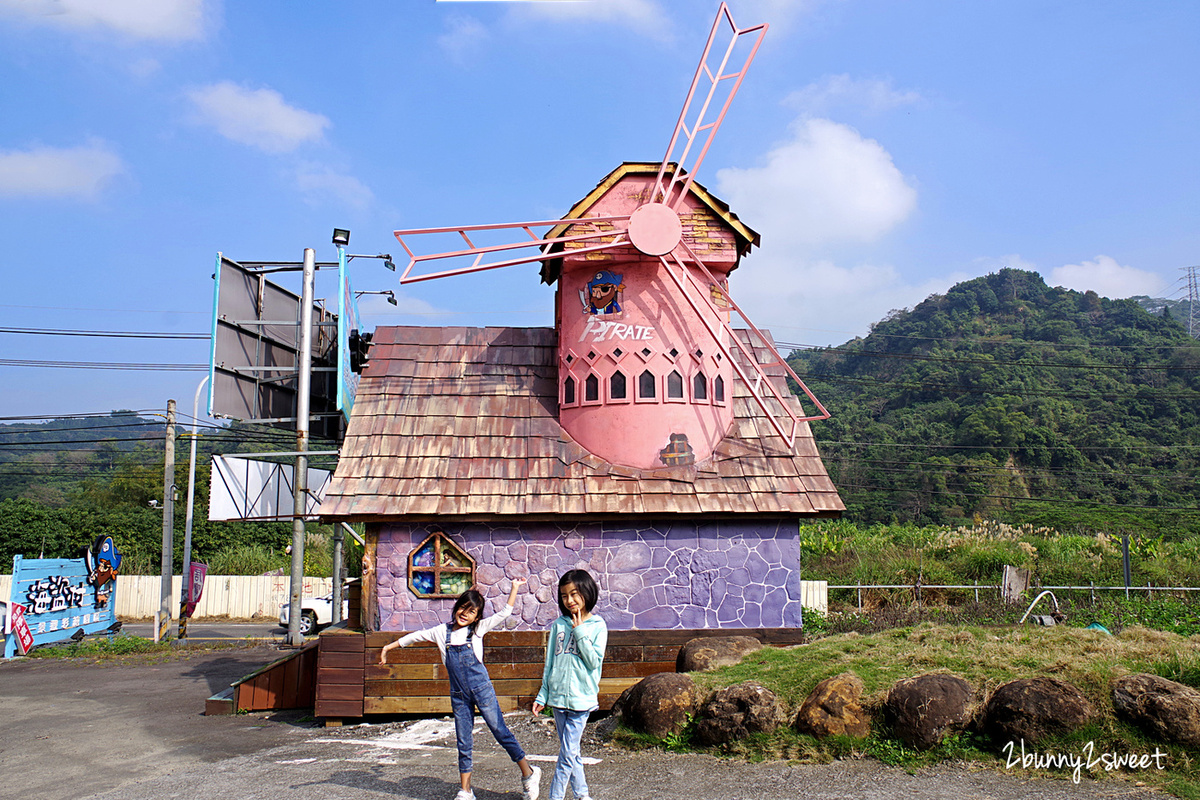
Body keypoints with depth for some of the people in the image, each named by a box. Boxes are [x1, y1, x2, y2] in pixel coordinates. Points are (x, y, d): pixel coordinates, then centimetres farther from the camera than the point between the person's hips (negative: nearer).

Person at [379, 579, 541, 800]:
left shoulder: (478, 629, 0)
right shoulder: (442, 632, 6)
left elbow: (504, 613, 3)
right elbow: (415, 636, 17)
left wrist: (514, 587, 3)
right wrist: (388, 648, 23)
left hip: (482, 690, -3)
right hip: (459, 696, 3)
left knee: (501, 731, -1)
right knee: (463, 743, 7)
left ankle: (528, 774, 12)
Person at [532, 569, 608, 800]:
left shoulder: (597, 626, -3)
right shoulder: (559, 625, 6)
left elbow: (594, 662, -12)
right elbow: (550, 663, 10)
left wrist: (580, 632, -13)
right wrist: (543, 695, 9)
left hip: (581, 697, -4)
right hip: (558, 697, 4)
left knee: (568, 754, -5)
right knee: (570, 753, 12)